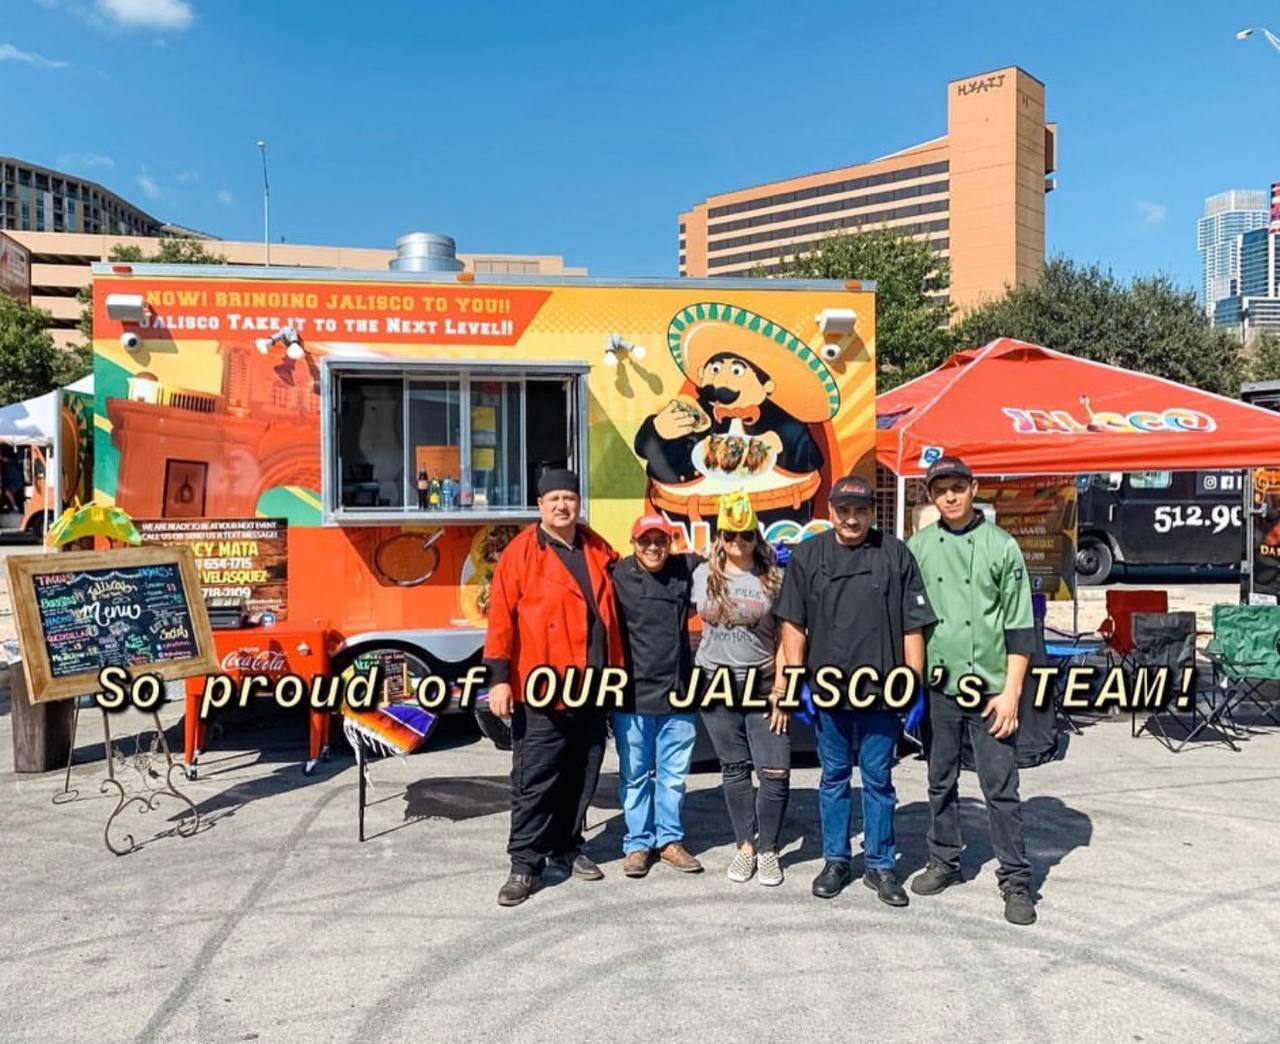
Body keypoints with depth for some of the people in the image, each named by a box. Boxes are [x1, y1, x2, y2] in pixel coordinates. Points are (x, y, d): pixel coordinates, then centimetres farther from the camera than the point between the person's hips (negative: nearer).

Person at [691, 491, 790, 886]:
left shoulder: (773, 578, -1)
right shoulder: (704, 575, 4)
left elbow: (784, 638, -1)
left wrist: (780, 690, -6)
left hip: (762, 682, -1)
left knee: (776, 771, -6)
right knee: (734, 769, 9)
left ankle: (767, 849, 12)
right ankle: (745, 846, 22)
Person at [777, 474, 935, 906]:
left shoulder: (896, 554, 2)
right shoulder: (807, 555, 4)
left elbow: (913, 627, 2)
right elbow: (793, 624, 3)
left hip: (881, 690, -1)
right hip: (827, 689, 1)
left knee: (878, 780, 9)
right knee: (834, 778, 13)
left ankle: (880, 866, 22)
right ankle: (836, 861, 26)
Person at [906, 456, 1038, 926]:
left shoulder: (1001, 546, -3)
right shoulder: (918, 547, 5)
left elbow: (1019, 626, -4)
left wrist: (1011, 693, -9)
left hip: (990, 688, -3)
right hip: (938, 686, 3)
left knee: (1000, 788, 1)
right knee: (941, 782, 14)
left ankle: (1016, 880, 14)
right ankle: (944, 861, 31)